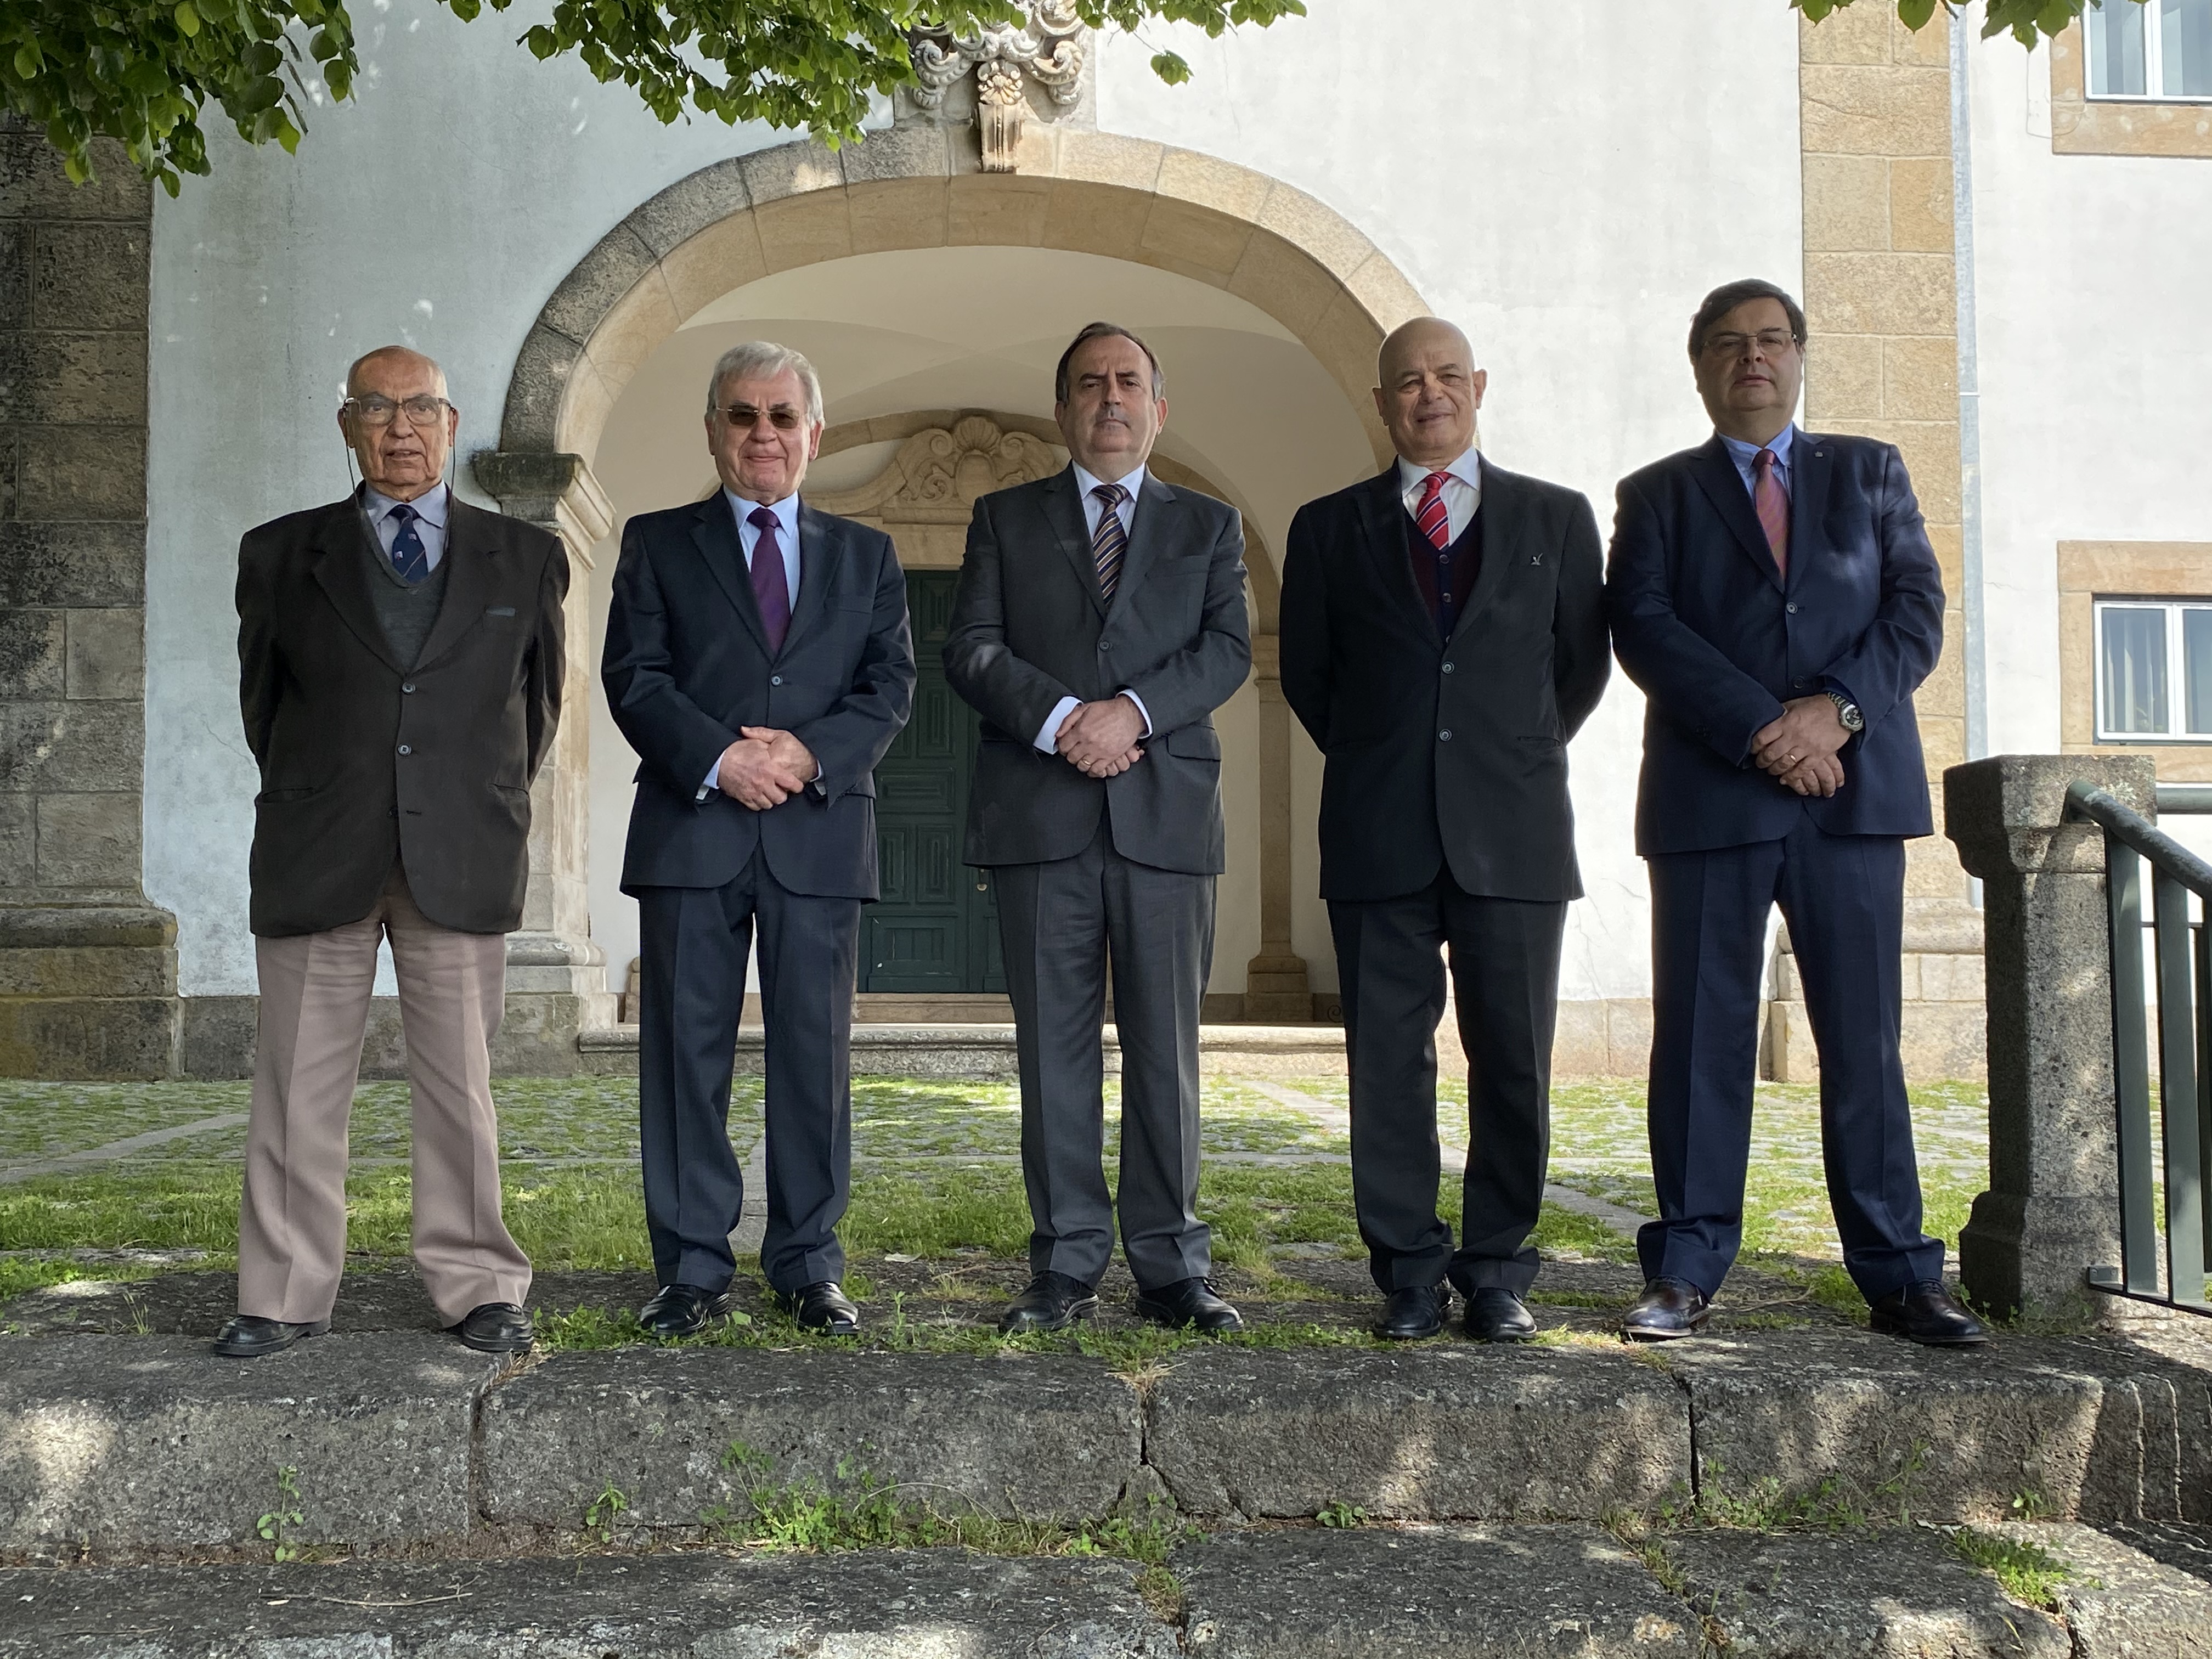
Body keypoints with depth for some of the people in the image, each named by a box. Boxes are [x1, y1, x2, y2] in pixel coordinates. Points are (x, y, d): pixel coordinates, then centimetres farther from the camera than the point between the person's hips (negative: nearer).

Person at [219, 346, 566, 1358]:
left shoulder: (525, 559, 8)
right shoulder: (280, 555, 8)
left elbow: (538, 704, 16)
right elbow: (261, 700, 17)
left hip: (464, 860, 0)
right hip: (315, 858, 1)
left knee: (460, 1086, 4)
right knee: (299, 1085, 3)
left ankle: (476, 1287, 13)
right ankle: (285, 1295, 13)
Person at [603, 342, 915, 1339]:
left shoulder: (865, 557, 16)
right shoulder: (656, 544, 12)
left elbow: (891, 686, 6)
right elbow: (633, 679, 1)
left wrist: (810, 754, -11)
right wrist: (718, 758, -14)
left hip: (820, 834, 1)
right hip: (690, 834, -1)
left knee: (816, 1054, 3)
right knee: (686, 1051, 1)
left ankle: (808, 1267, 12)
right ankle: (693, 1268, 10)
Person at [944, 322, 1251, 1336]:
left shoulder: (1209, 526, 16)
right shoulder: (1005, 520, 15)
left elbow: (1228, 650, 2)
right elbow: (970, 647, 3)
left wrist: (1134, 710, -14)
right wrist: (1059, 718, -13)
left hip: (1167, 812, 0)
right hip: (1038, 820, 0)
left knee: (1166, 1049, 1)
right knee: (1054, 1049, 2)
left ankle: (1171, 1270, 8)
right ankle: (1066, 1269, 9)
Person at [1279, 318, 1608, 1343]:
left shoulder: (1556, 518, 11)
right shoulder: (1329, 528, 11)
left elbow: (1582, 663, 15)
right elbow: (1306, 675, 15)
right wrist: (1377, 763, 12)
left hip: (1514, 832, 0)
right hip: (1380, 836, 0)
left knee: (1513, 1059, 1)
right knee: (1387, 1060, 1)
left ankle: (1497, 1273, 13)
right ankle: (1409, 1275, 11)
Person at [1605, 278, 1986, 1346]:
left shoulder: (1871, 474, 17)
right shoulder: (1658, 494, 12)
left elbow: (1918, 611, 6)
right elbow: (1644, 630, -3)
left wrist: (1837, 708, -12)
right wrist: (1762, 729, -14)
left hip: (1854, 790, 1)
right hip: (1709, 798, -1)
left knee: (1864, 1040, 3)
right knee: (1701, 1039, 0)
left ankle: (1898, 1276, 9)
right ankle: (1687, 1273, 6)